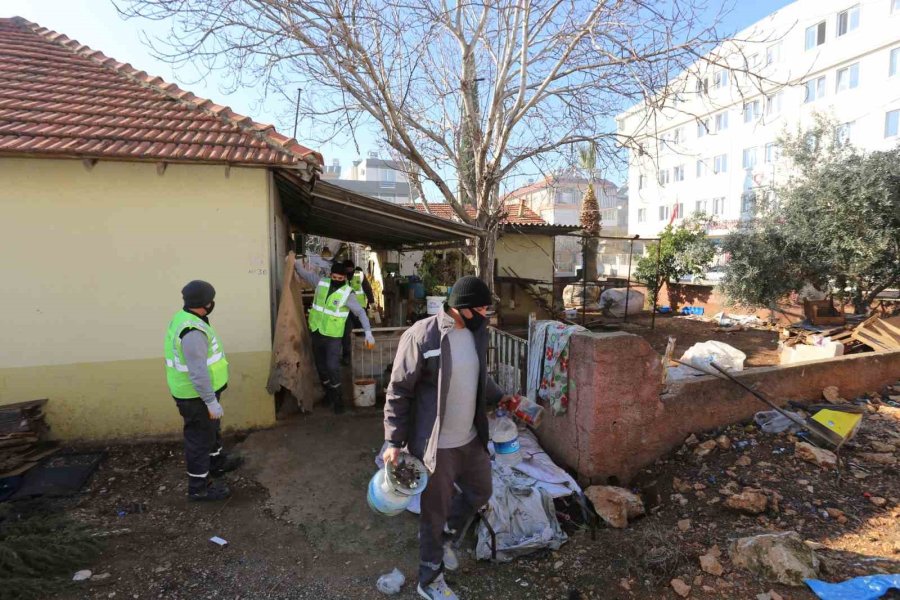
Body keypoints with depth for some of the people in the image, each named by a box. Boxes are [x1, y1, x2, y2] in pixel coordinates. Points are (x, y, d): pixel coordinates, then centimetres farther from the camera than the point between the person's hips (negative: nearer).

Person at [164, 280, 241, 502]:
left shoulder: (184, 318, 2)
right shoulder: (193, 331, -30)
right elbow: (198, 372, -30)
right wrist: (211, 402, -23)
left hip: (197, 391, 10)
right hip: (196, 395, -10)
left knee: (212, 429, 26)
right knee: (200, 438, 5)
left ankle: (217, 462, 47)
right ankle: (199, 487, 21)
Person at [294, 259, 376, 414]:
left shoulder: (347, 293, -13)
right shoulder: (321, 283, -1)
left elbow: (361, 313, -15)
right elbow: (304, 273, 17)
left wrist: (368, 333, -23)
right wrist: (295, 263, 6)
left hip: (333, 336, -5)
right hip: (316, 333, 5)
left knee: (332, 367, -11)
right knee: (321, 366, 16)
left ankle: (338, 399, 9)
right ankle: (328, 393, 37)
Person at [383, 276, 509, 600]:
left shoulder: (477, 332, 0)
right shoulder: (421, 335, -22)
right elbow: (398, 392, -16)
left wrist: (502, 398, 7)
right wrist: (394, 442, -16)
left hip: (471, 438, 7)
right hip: (435, 445, -7)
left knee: (480, 492, 24)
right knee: (435, 512, 12)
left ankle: (444, 537, 51)